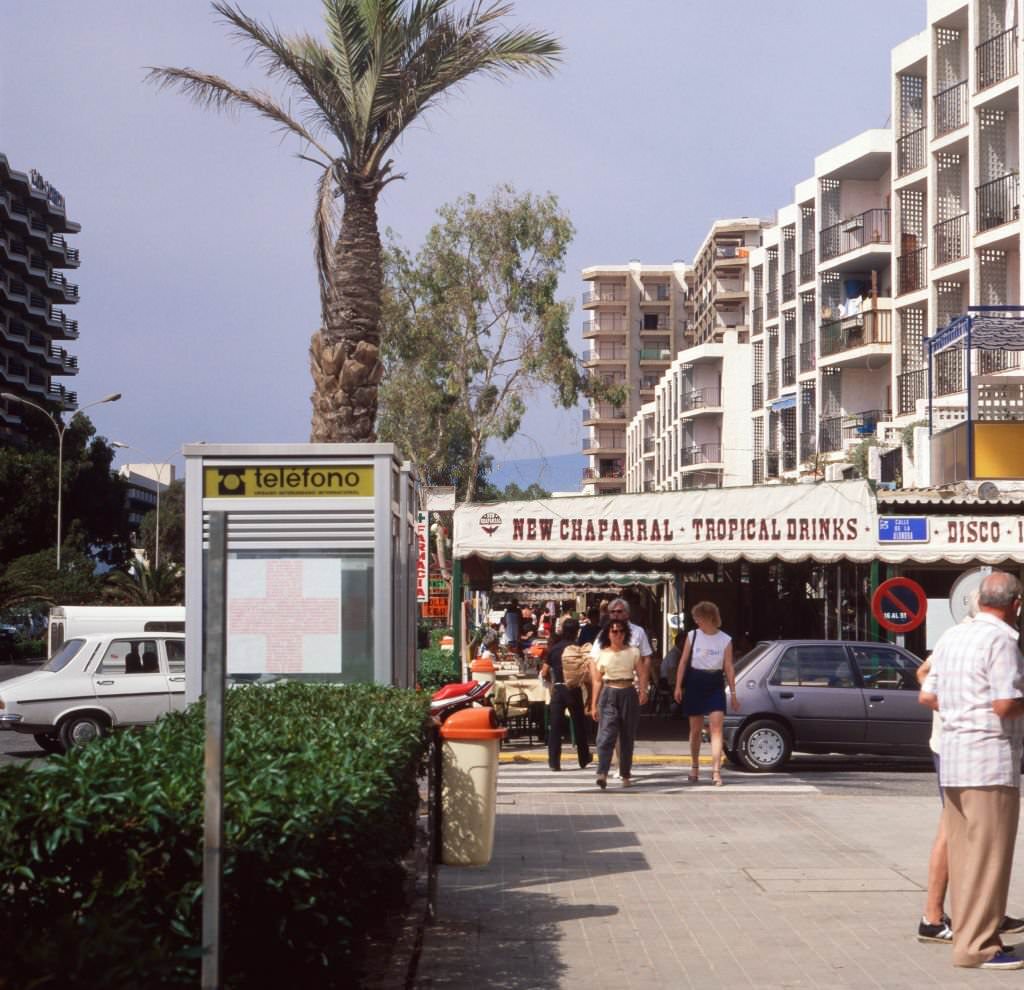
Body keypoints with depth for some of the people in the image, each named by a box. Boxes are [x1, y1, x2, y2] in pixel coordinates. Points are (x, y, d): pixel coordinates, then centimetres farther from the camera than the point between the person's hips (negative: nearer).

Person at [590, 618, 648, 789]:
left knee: (627, 737, 7)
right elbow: (597, 680, 7)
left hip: (628, 694, 1)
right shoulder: (601, 654, 6)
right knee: (606, 734, -16)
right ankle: (602, 773, -27)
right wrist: (594, 704, 4)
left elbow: (642, 674, -1)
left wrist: (643, 692, -19)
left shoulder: (633, 652, 6)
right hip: (609, 695, -1)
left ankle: (626, 775, 18)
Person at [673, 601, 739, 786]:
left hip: (715, 686, -1)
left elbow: (728, 667, 1)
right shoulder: (692, 636, 2)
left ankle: (716, 771, -16)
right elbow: (683, 662, 3)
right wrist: (678, 686, -4)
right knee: (695, 729, 9)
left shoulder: (725, 640, 0)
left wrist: (733, 694, 0)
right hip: (694, 684, 1)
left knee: (716, 728, -12)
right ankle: (694, 767, 25)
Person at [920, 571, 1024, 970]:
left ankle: (968, 935, 18)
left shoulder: (952, 636, 12)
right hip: (989, 759, -8)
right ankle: (977, 946, -4)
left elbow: (927, 697, 14)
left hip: (952, 757, 8)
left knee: (962, 852, 12)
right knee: (988, 856, -4)